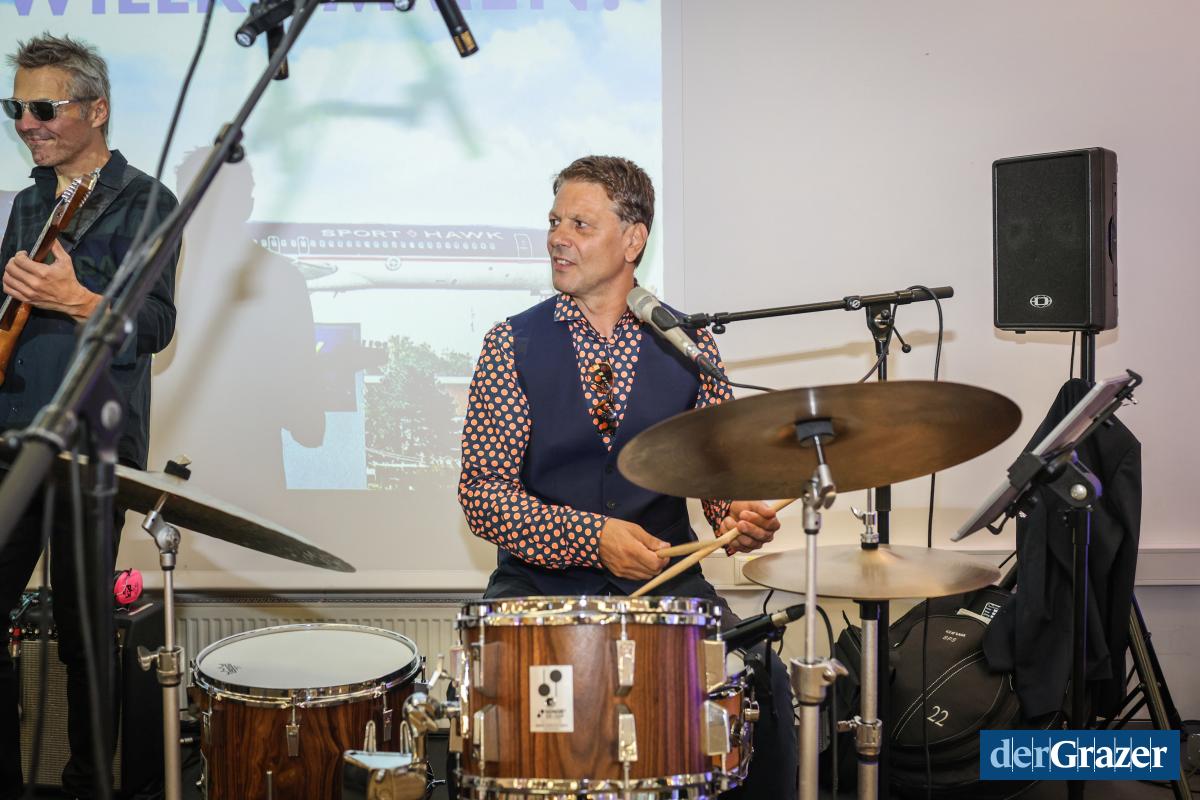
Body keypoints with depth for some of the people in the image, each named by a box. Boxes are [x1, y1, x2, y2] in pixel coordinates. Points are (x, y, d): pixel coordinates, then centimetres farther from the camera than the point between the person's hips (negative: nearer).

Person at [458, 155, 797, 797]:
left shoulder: (688, 346, 5)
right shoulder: (512, 344, 0)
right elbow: (482, 493, -6)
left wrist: (739, 516, -14)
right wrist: (592, 536, -19)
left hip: (664, 578, 1)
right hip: (541, 579, -1)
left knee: (764, 678, -21)